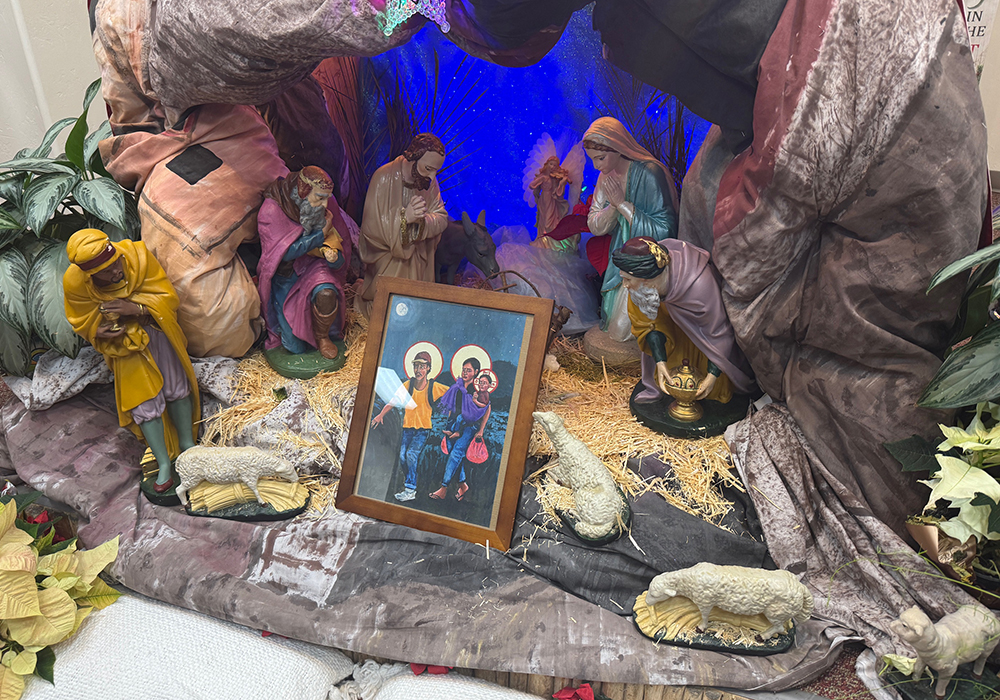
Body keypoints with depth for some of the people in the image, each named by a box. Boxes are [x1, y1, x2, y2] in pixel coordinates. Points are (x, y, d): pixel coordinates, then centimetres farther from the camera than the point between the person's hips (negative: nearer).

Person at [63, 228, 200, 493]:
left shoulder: (136, 254, -26)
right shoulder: (74, 283, -23)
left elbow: (166, 295, -19)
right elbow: (84, 325, -7)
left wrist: (135, 308, -34)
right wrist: (100, 331, -28)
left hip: (155, 329, 1)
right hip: (123, 342, -1)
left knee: (177, 388, 8)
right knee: (144, 402, 0)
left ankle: (187, 443, 29)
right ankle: (164, 463, 14)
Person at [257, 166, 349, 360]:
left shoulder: (325, 208, -7)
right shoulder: (271, 209, -20)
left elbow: (335, 244, 2)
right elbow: (286, 252, -22)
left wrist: (333, 256, -23)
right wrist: (322, 233, -18)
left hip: (311, 267, 3)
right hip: (283, 276, -2)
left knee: (326, 294, -37)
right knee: (296, 347, -6)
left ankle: (322, 336, -5)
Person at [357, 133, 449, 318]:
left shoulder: (430, 181, -1)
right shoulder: (384, 178, -17)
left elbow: (442, 220, -3)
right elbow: (371, 227, -19)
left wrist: (423, 219, -26)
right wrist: (405, 217, -33)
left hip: (417, 259, 4)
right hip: (385, 257, -4)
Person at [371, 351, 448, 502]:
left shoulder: (434, 387, -8)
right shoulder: (408, 385, -2)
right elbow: (393, 401, 0)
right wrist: (381, 414, -10)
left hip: (423, 428, -3)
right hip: (408, 427, 3)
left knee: (411, 454, -19)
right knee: (403, 457, -3)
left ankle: (410, 490, -9)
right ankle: (410, 480, 26)